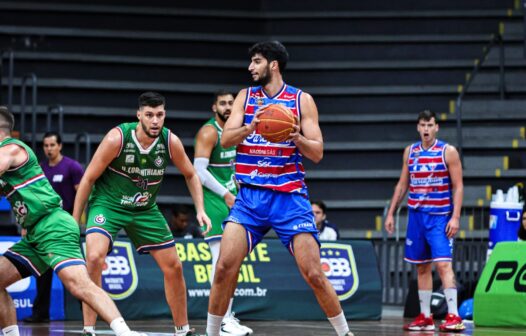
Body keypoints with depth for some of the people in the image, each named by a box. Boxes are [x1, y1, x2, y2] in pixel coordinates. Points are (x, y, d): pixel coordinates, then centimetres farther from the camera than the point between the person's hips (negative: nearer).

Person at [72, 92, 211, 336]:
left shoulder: (170, 141, -13)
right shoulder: (117, 138, -24)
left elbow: (190, 175, 6)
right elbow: (88, 179, -14)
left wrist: (200, 210, -5)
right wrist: (74, 222, -12)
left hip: (145, 210, 4)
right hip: (108, 204, -4)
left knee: (173, 267, 6)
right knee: (94, 257, -29)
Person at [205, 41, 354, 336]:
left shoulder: (302, 100, 3)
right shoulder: (246, 97, 11)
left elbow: (317, 153, 0)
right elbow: (226, 139, 0)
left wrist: (296, 137, -20)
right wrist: (251, 127, -19)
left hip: (289, 197, -2)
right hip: (250, 196, 2)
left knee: (314, 274, -7)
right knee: (225, 267, -11)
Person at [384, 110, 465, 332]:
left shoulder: (448, 152, -4)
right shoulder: (410, 151, 9)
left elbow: (458, 186, -6)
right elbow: (402, 185, 16)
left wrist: (455, 217, -15)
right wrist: (391, 213, 12)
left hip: (440, 217, -5)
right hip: (416, 215, 5)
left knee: (443, 264, -15)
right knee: (422, 267, 8)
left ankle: (453, 316, -20)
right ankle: (425, 317, 14)